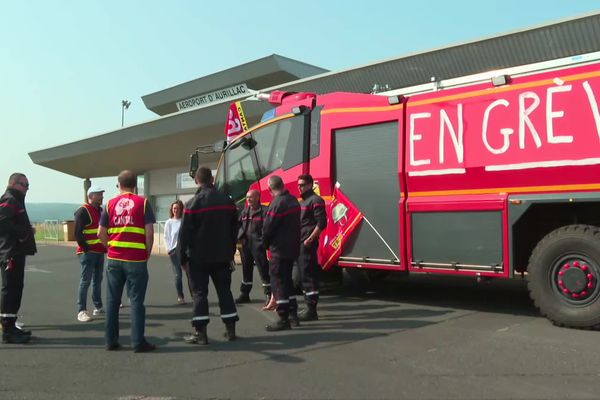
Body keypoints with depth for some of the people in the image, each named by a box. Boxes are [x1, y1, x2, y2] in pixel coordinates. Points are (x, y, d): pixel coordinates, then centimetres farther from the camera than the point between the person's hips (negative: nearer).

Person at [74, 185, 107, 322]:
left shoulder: (100, 210, 15)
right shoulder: (83, 211, -11)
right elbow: (78, 233, -16)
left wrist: (105, 247, 13)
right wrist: (86, 249, -17)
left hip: (100, 252, 8)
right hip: (88, 252, -8)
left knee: (97, 280, 14)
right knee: (86, 281, -7)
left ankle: (98, 307, 24)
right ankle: (82, 311, -4)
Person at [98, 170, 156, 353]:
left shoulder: (110, 204, 7)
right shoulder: (143, 203, -3)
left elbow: (101, 233, 6)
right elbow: (149, 233, -8)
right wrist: (147, 254, 4)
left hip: (114, 259, 3)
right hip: (136, 259, -3)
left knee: (112, 301, 12)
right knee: (136, 301, 2)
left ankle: (111, 341, 16)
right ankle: (138, 342, 4)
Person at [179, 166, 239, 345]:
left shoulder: (193, 203, -10)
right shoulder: (227, 201, 4)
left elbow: (184, 233, -10)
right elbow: (234, 229, 9)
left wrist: (183, 257, -2)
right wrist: (231, 252, 16)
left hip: (199, 257, -4)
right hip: (222, 256, 4)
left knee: (199, 293, 2)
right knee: (224, 291, 11)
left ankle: (200, 333, 2)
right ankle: (230, 329, 14)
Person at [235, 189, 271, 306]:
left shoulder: (264, 211, -7)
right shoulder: (244, 212, 15)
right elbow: (239, 225, 19)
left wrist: (263, 240, -17)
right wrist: (240, 237, 4)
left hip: (258, 245, -7)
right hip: (246, 245, 7)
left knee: (263, 270, -5)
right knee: (246, 270, 15)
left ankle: (269, 294, 3)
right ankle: (244, 294, 26)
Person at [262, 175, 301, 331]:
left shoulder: (277, 203, -18)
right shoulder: (293, 200, 9)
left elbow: (267, 228, -15)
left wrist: (266, 244, 1)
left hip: (279, 249, -9)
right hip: (293, 247, 9)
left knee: (278, 283, -3)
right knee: (287, 280, 19)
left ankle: (283, 320, 0)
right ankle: (293, 314, 25)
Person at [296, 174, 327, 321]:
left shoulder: (315, 200, -8)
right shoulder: (303, 201, 20)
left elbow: (321, 223, -17)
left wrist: (310, 240, -20)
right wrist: (298, 240, 15)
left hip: (308, 244, -10)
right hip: (300, 243, 10)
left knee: (308, 276, -9)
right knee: (304, 275, 12)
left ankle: (311, 310, -5)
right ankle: (309, 308, 19)